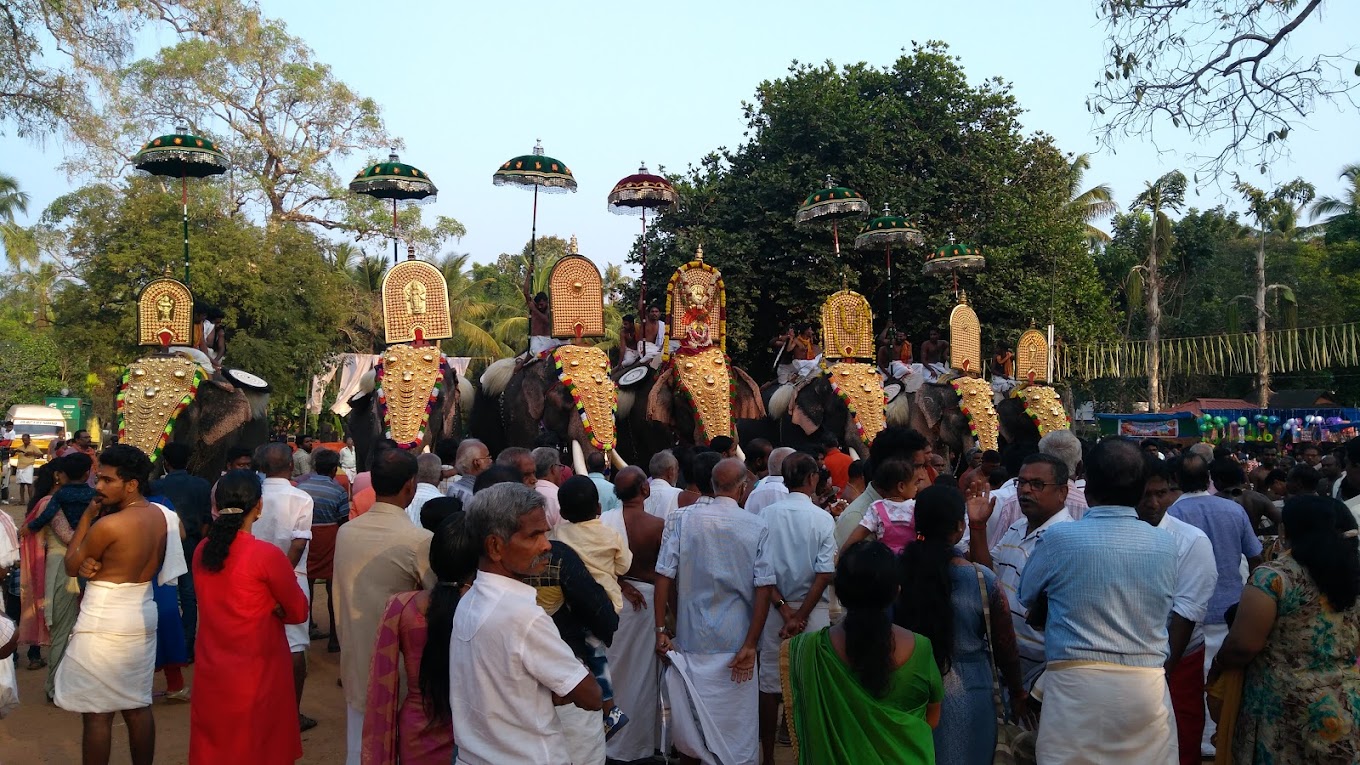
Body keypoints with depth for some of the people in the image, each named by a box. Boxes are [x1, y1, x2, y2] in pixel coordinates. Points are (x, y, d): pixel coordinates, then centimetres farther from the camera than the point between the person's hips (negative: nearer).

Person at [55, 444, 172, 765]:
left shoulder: (108, 525, -21)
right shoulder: (158, 515, 3)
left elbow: (71, 566, -5)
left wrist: (87, 516, -2)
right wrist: (98, 566, -5)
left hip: (105, 623, -8)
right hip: (142, 616, 8)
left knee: (97, 713, 2)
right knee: (138, 706, 16)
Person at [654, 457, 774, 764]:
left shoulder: (681, 519, -6)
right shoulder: (757, 527, -8)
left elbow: (664, 576, -7)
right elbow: (764, 589, -10)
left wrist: (660, 629, -1)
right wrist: (750, 644, -6)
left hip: (691, 638, 1)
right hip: (736, 641, -1)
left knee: (692, 717, 18)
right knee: (736, 725, 12)